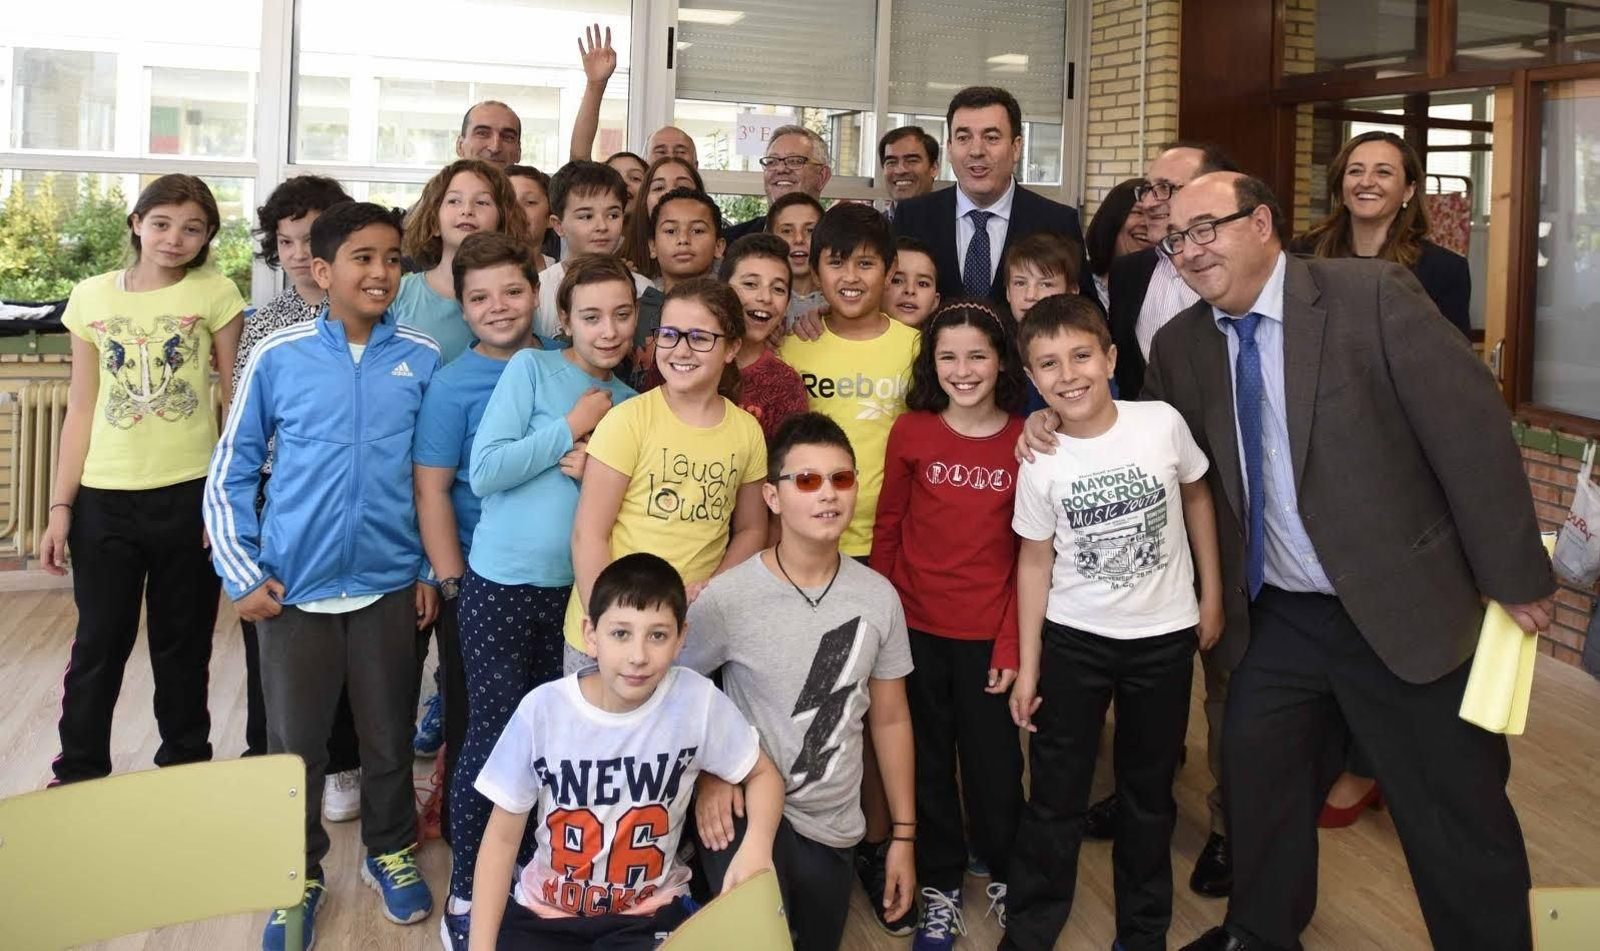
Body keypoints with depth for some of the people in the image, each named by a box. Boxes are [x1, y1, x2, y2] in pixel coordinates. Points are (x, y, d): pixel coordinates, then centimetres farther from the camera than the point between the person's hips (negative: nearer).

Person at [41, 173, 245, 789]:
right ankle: (78, 772, 24)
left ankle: (185, 765, 26)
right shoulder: (92, 297, 6)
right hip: (105, 499, 2)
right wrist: (60, 506, 5)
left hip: (189, 494, -2)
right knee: (98, 645, 9)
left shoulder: (216, 295, -1)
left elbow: (236, 403, 0)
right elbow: (81, 411, 8)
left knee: (183, 645, 10)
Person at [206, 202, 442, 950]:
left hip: (391, 585, 1)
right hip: (296, 588, -1)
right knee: (295, 743, 11)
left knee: (389, 737, 14)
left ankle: (391, 853, 37)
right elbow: (230, 473, 1)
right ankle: (300, 876, 31)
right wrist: (243, 573, -4)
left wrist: (435, 567, 4)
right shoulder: (278, 357, -5)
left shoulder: (424, 360, -2)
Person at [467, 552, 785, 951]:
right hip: (544, 912, 1)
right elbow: (502, 837, -6)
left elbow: (764, 774, -1)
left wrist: (757, 843, -23)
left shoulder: (696, 702, -17)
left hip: (650, 914, -1)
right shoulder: (542, 710, -16)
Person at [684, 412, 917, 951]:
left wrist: (904, 837, 9)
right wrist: (706, 775, -10)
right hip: (748, 809, -4)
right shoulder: (729, 597, -15)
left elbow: (890, 720, 7)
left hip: (832, 826, 5)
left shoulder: (878, 597, -3)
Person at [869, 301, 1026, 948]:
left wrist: (1013, 643, -5)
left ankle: (1005, 874, 34)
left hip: (990, 634, -1)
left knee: (995, 763, 9)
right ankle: (940, 888, 30)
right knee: (927, 762, 13)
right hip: (917, 627, 1)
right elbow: (887, 529, 2)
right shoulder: (910, 431, -3)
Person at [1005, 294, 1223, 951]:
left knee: (1149, 793, 14)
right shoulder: (1039, 463, -10)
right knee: (1056, 797, 5)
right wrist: (1027, 667, -3)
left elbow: (1197, 497, 6)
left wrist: (1212, 593, 7)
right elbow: (1035, 560, -3)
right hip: (1072, 640, 0)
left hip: (1165, 635, 1)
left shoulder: (1163, 423, -11)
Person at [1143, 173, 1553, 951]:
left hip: (1407, 613, -5)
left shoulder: (1373, 296, -14)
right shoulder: (1182, 345, 2)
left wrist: (1514, 576, -10)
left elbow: (1472, 429, -13)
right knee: (1257, 787, 18)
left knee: (1459, 824, 8)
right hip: (1276, 621, 5)